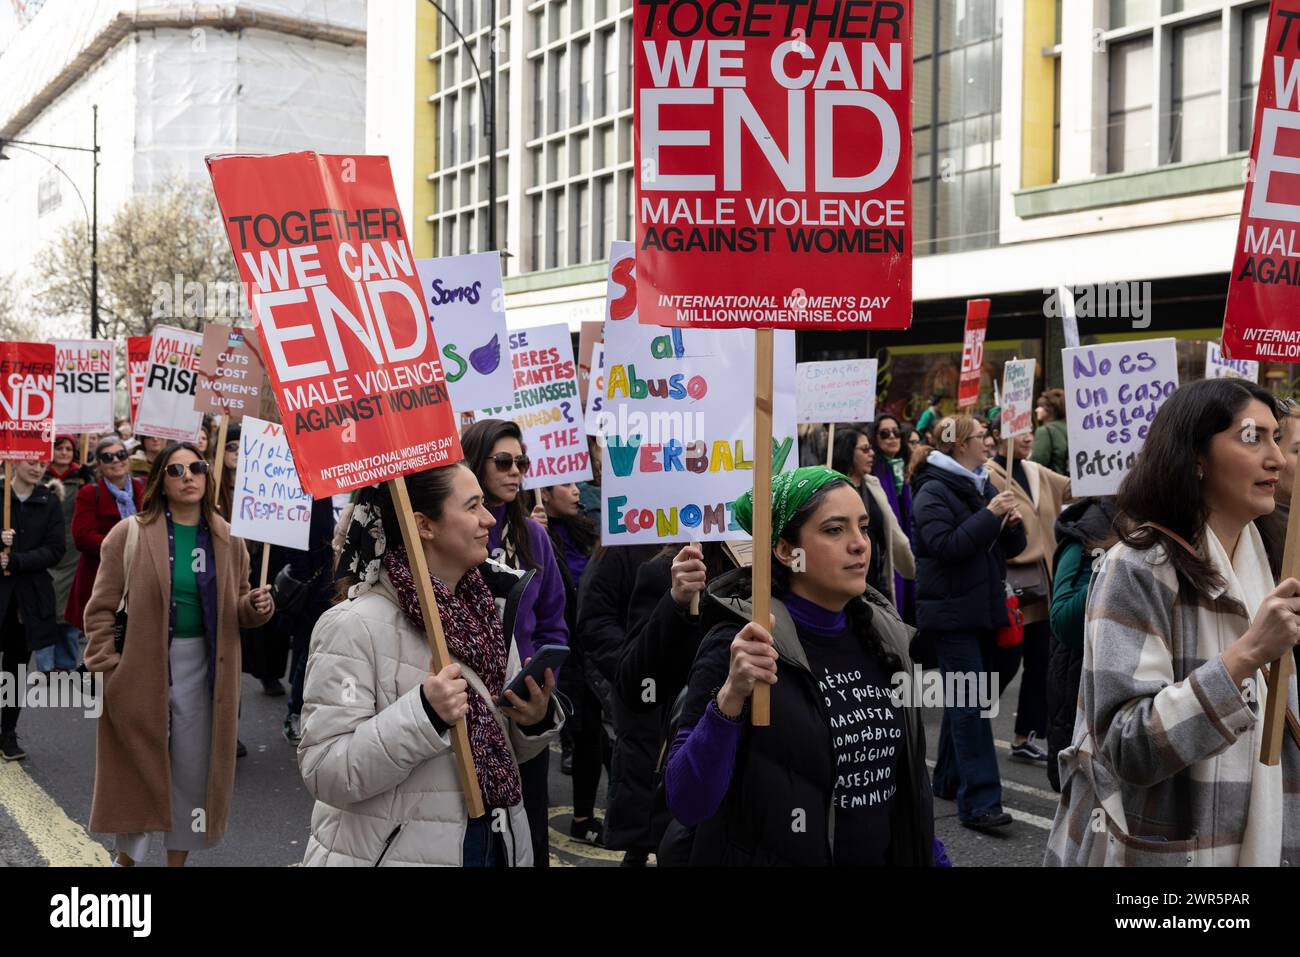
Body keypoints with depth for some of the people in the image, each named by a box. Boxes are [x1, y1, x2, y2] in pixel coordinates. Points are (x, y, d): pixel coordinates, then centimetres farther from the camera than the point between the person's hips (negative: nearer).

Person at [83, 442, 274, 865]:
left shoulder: (226, 539, 4)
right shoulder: (129, 534, -6)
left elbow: (236, 609, 11)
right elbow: (101, 608, -4)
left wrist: (256, 605, -11)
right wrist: (105, 668, -10)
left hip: (201, 668, 3)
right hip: (141, 666, -3)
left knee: (193, 770, 9)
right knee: (136, 769, 6)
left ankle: (178, 859, 25)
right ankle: (126, 856, 26)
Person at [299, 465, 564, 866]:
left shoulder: (486, 614, 4)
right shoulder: (355, 626, -17)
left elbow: (509, 750, 11)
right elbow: (324, 774, -22)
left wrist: (538, 719, -9)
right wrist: (424, 715, -32)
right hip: (394, 852, -6)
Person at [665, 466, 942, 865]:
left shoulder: (883, 635, 0)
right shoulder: (739, 645, -18)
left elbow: (909, 772, 11)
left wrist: (931, 856, 10)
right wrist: (730, 697, -35)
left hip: (887, 855, 6)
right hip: (772, 856, -5)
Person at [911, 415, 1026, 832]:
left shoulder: (983, 486, 16)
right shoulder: (934, 491, -9)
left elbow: (1012, 547, 16)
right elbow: (944, 546, -21)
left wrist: (1012, 521, -5)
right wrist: (989, 515, -21)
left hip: (982, 608, 8)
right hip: (951, 611, -8)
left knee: (962, 697, 14)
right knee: (970, 702, -13)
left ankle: (950, 779, 25)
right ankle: (979, 801, -16)